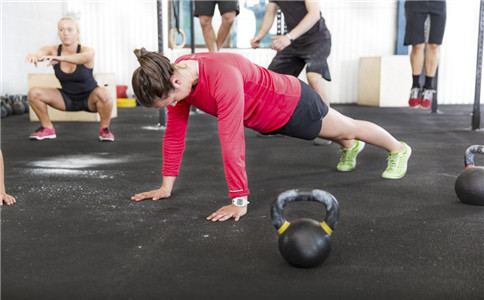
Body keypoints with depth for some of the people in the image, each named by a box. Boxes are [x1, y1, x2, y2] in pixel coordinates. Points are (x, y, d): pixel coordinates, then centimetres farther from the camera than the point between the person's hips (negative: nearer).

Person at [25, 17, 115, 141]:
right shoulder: (53, 50, -12)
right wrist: (33, 55, -59)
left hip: (89, 98, -4)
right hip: (67, 98, 4)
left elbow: (82, 58, -47)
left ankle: (104, 129, -12)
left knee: (102, 93, -37)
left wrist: (60, 58, -66)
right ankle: (47, 129, 5)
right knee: (34, 93, -15)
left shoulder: (87, 51, -22)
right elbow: (40, 53, -34)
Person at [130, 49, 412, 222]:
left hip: (292, 103, -7)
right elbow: (174, 133, -12)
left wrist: (239, 201, -41)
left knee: (347, 127, 21)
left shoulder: (222, 76, -45)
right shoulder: (176, 78, -20)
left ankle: (399, 149, 51)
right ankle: (350, 147, 71)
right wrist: (167, 185, -10)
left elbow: (232, 142, -45)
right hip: (267, 118, 7)